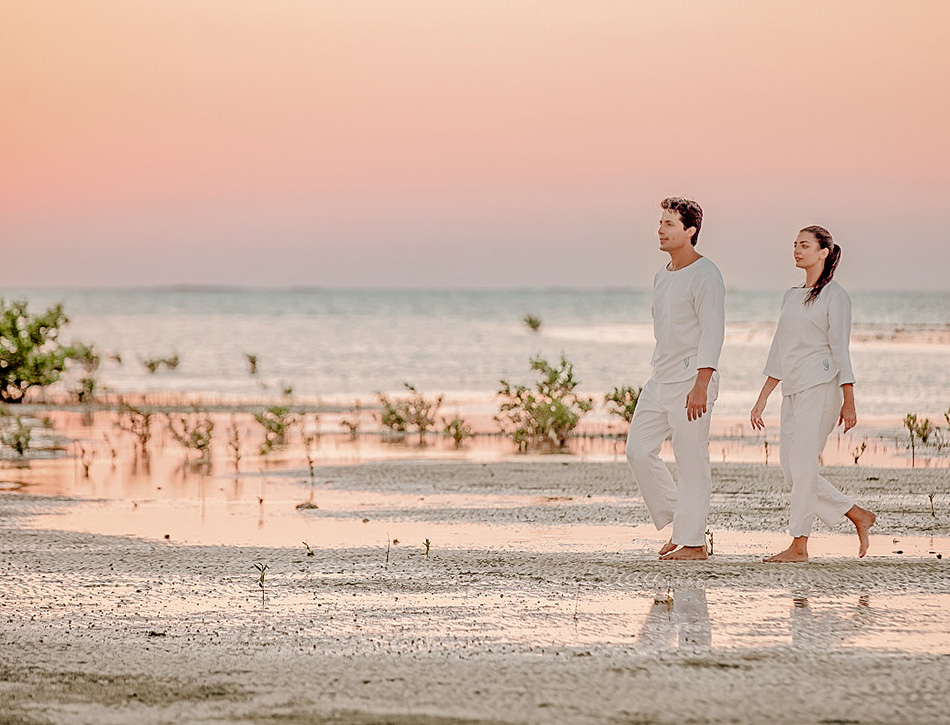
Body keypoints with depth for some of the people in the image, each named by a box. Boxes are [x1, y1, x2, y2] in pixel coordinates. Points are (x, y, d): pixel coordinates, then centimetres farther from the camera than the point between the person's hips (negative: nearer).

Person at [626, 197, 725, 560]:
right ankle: (677, 521, 14)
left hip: (692, 379, -9)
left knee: (691, 462, -5)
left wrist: (700, 385, -24)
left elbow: (712, 333, -17)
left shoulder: (704, 275, -11)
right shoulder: (663, 277, 16)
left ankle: (693, 541, 0)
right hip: (660, 380, 9)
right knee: (638, 448, 3)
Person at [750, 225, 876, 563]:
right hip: (793, 391, 8)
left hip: (820, 387, -8)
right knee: (791, 469, 4)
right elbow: (778, 355, 19)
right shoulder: (792, 296, 17)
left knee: (802, 463, -10)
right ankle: (859, 516, 16)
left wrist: (849, 402, -11)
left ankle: (799, 545, -5)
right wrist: (762, 399, 16)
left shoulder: (834, 295, -4)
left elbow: (840, 350, -8)